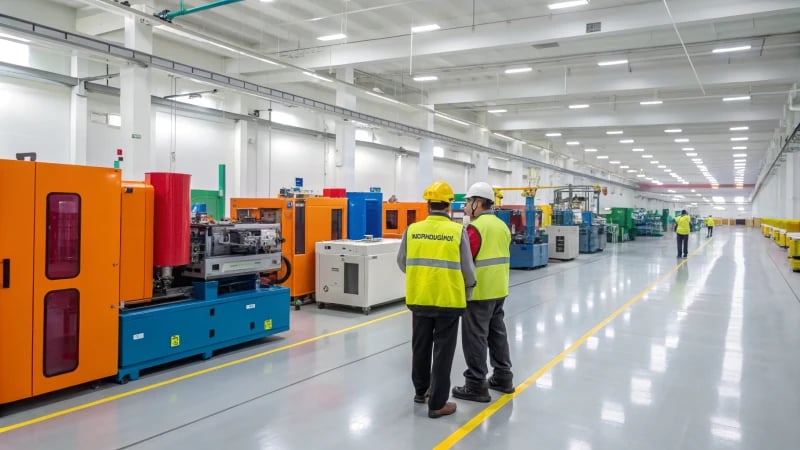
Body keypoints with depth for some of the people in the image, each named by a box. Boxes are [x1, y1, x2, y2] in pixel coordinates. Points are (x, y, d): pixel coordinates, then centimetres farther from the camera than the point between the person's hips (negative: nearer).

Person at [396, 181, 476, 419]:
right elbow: (467, 269, -7)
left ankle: (421, 390, 36)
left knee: (420, 347, 19)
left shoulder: (412, 230, -3)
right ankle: (437, 404, 13)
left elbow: (402, 263, 8)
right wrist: (467, 291, 12)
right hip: (448, 300, -3)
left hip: (419, 299, 3)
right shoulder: (458, 231, -10)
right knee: (443, 352, 7)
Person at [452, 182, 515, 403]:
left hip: (479, 292, -9)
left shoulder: (475, 228, -17)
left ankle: (477, 386, 5)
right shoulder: (502, 226, 10)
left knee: (475, 338, -1)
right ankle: (503, 377, 28)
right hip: (499, 290, 9)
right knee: (497, 333, 18)